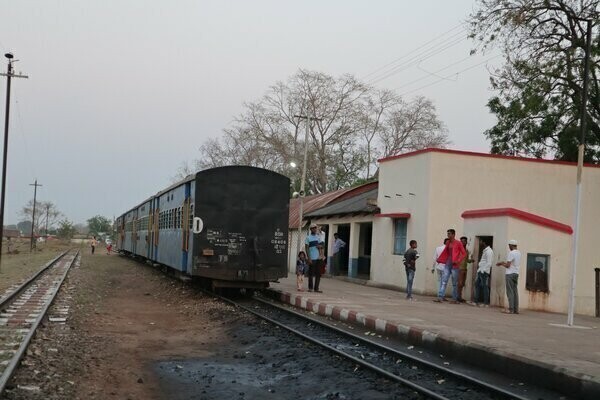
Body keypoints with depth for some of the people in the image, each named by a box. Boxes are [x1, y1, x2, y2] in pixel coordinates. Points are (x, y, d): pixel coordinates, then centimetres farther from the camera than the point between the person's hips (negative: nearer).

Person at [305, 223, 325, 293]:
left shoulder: (319, 236, 12)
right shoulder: (308, 237, -1)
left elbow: (322, 244, 19)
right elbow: (306, 248, -5)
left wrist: (320, 246, -5)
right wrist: (309, 258, -12)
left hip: (319, 258, 4)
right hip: (312, 258, -4)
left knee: (318, 274, 4)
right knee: (311, 274, 0)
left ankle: (316, 288, 10)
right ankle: (310, 287, 11)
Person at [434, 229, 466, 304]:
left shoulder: (458, 243, -5)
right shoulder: (448, 243, 13)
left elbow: (464, 254, -7)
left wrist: (458, 261, -18)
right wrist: (439, 259, 6)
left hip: (454, 265, -6)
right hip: (447, 264, 6)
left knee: (454, 283, 1)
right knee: (444, 281, -3)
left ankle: (454, 299, 8)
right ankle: (440, 297, -7)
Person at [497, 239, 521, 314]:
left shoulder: (511, 253, -14)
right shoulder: (519, 253, 13)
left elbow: (507, 265, -14)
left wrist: (501, 264, 3)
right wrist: (504, 262, 19)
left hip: (510, 274, -8)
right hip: (516, 273, 8)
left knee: (510, 292, -7)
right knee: (515, 292, 8)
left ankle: (511, 309, -9)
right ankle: (516, 309, 7)